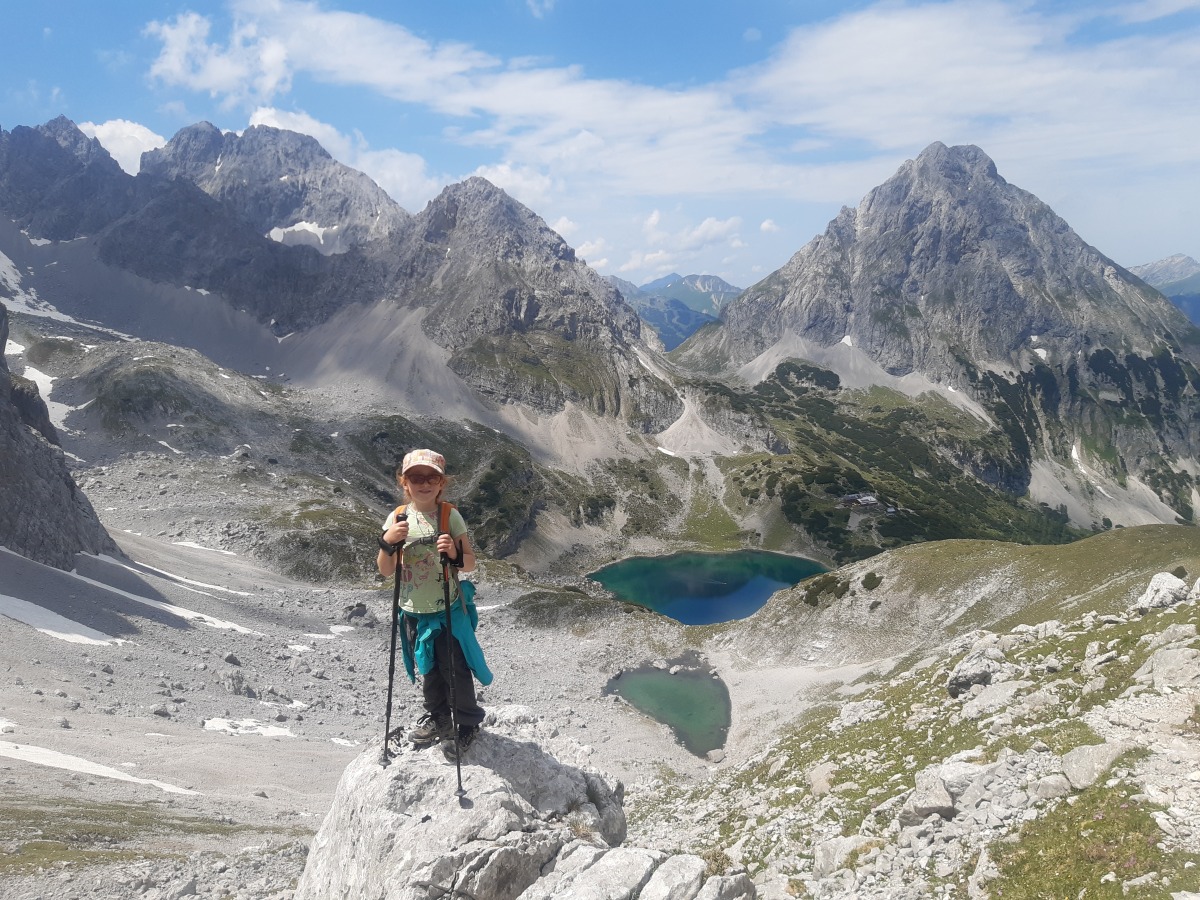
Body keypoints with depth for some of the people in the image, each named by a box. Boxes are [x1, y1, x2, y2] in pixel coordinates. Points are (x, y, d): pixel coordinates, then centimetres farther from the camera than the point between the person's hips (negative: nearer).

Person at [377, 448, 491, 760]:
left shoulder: (450, 516, -10)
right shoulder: (397, 519, -4)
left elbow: (470, 563, -8)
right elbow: (386, 571, -3)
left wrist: (455, 554, -29)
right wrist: (388, 543, -20)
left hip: (449, 609, -3)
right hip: (414, 611, 3)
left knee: (454, 669, 3)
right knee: (426, 669, 20)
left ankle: (468, 722, 25)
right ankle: (436, 716, 42)